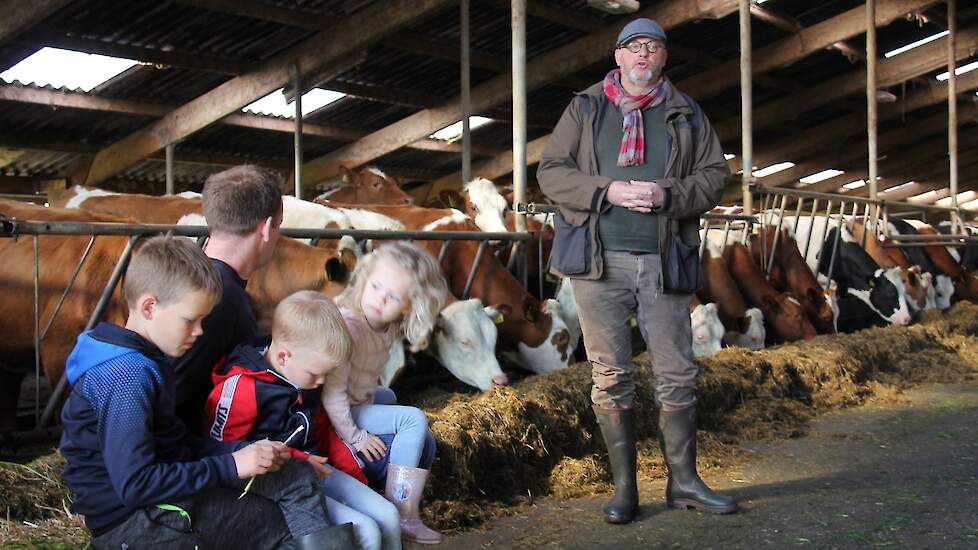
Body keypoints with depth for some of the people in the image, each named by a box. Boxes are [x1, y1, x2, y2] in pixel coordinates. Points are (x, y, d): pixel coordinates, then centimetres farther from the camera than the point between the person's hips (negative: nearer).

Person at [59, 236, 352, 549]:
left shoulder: (143, 361, 10)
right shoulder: (128, 377, -22)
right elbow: (135, 484, -27)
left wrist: (243, 452, -3)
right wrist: (231, 466, -23)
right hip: (129, 520, -10)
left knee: (296, 475, 3)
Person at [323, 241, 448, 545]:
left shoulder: (388, 326, -2)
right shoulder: (348, 325, -29)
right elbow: (332, 392, -29)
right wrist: (354, 436, -22)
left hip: (360, 402, 10)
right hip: (335, 417, -10)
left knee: (424, 444, 14)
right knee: (413, 420, -18)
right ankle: (402, 516, -13)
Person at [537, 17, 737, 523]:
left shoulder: (687, 115, 13)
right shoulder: (584, 109, 10)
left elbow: (715, 174, 9)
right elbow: (550, 172, 4)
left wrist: (668, 195, -10)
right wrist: (608, 191, -12)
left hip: (662, 261, 1)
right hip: (599, 260, -1)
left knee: (677, 374, 3)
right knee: (610, 376, 2)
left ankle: (683, 480, 16)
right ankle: (624, 486, 11)